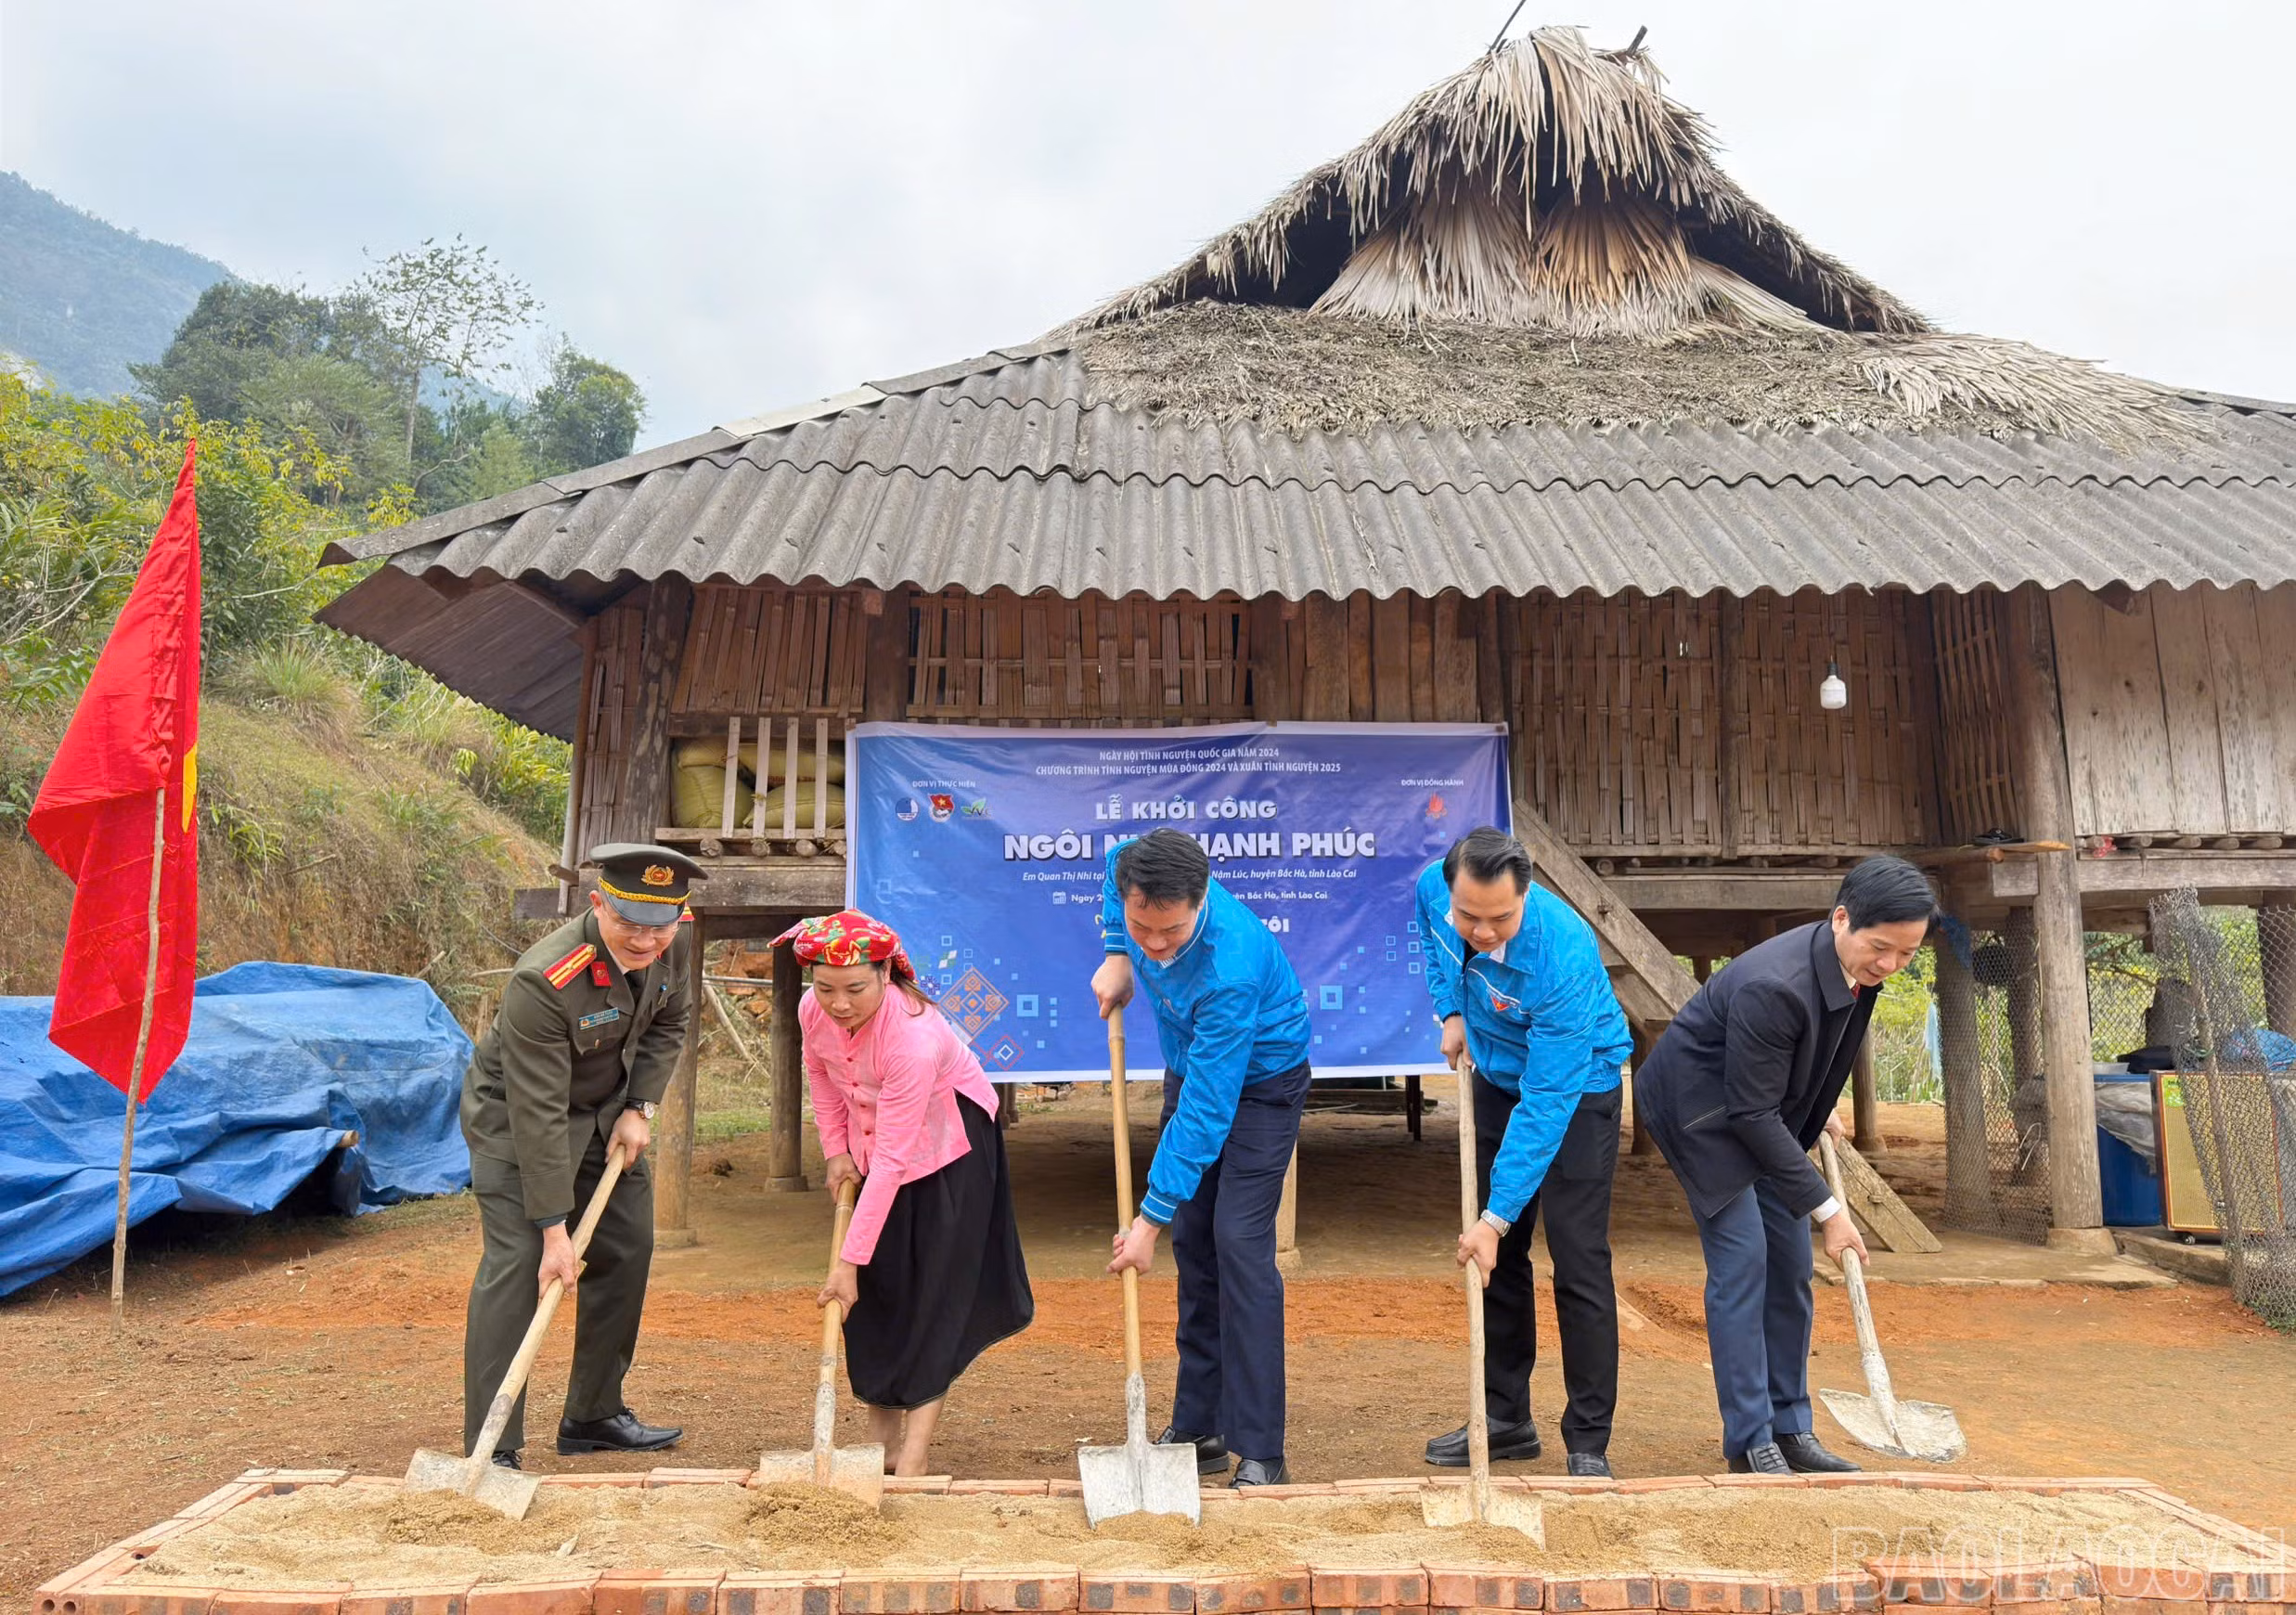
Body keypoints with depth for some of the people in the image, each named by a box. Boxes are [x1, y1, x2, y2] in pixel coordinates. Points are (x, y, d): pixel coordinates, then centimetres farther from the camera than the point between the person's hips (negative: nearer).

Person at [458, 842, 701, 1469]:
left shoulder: (677, 940, -17)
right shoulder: (542, 981, -36)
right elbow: (538, 1114, -33)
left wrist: (640, 1107, -8)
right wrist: (554, 1229, -30)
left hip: (607, 1107, 7)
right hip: (513, 1114, -7)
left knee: (627, 1250, 9)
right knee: (518, 1263, -15)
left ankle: (594, 1415, 24)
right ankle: (490, 1449, -4)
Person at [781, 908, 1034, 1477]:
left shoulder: (914, 1037, -39)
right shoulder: (812, 1010, -19)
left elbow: (891, 1162, -37)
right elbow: (820, 1074, 7)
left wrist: (849, 1260, -35)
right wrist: (836, 1151, 1)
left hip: (948, 1140, -6)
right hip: (871, 1141, 6)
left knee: (936, 1289, -9)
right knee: (876, 1289, 5)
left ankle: (915, 1449, -5)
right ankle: (882, 1433, 17)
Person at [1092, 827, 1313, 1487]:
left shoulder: (1231, 969, -40)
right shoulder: (1137, 879, -21)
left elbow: (1206, 1110, -36)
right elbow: (1116, 860, 8)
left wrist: (1152, 1216, -32)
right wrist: (1117, 955, -2)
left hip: (1260, 1087, -7)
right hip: (1191, 1071, 7)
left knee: (1240, 1246, -15)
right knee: (1194, 1247, 8)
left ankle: (1260, 1456, -8)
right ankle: (1199, 1429, 17)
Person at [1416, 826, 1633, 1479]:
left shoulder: (1563, 957, -38)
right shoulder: (1433, 887, -21)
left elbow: (1547, 1104, -35)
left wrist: (1497, 1216, -33)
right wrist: (1451, 1010, -3)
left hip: (1576, 1088, -6)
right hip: (1496, 1077, 6)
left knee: (1579, 1263, -8)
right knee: (1499, 1258, 10)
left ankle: (1589, 1444, 4)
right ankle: (1506, 1418, 22)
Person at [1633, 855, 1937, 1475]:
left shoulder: (1860, 965, -10)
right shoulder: (1772, 985, -36)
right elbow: (1754, 1113, -29)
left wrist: (1820, 1112, 15)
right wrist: (1827, 1208, -24)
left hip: (1764, 1109, 8)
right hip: (1702, 1109, -8)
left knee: (1790, 1263, 7)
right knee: (1742, 1261, -11)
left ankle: (1789, 1429, 18)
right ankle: (1749, 1443, -1)